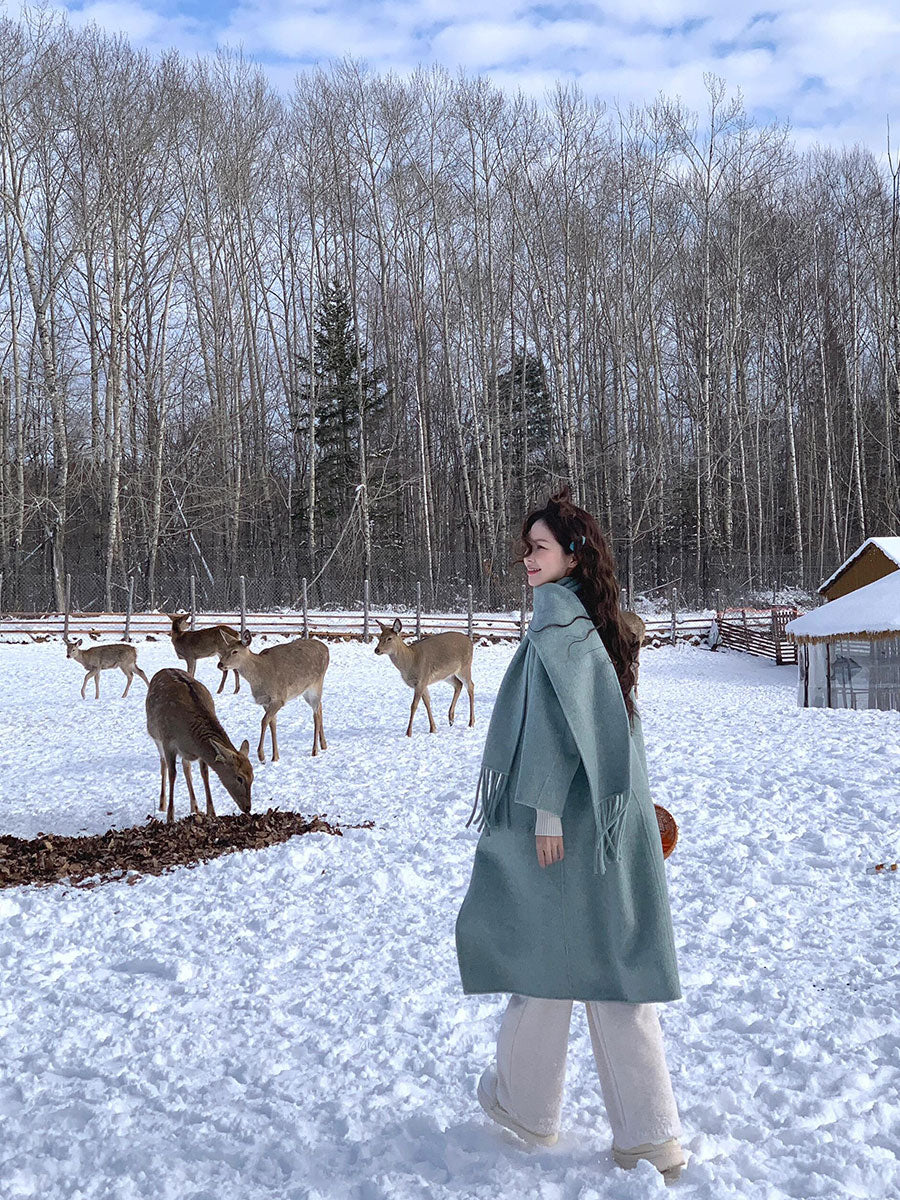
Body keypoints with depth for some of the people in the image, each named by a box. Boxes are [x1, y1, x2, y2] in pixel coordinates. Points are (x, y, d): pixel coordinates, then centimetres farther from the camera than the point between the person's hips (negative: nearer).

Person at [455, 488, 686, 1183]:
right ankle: (649, 1135, 11)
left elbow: (558, 711, -20)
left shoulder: (557, 612, -12)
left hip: (568, 816, -8)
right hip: (613, 817, 8)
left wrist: (545, 806, -20)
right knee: (611, 960, 9)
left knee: (544, 945, 7)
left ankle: (526, 1106, 25)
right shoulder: (599, 618, 14)